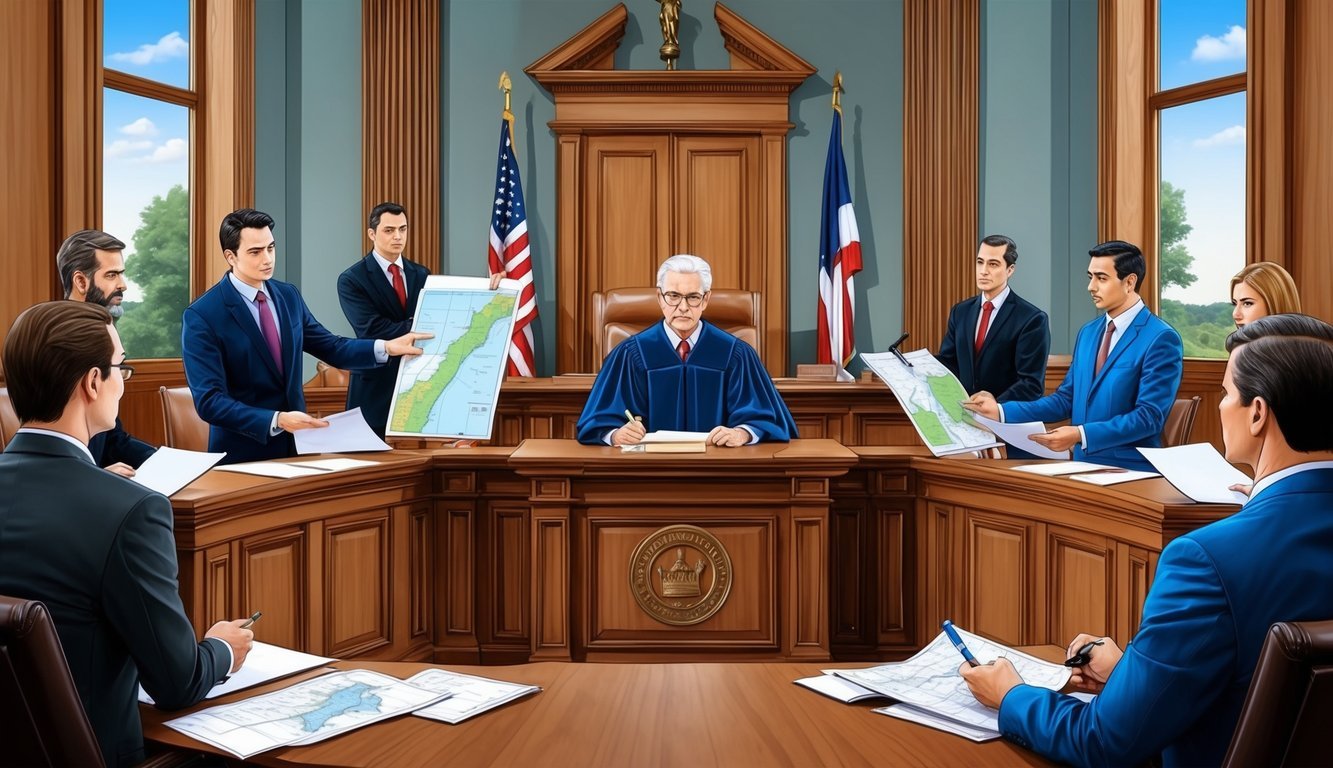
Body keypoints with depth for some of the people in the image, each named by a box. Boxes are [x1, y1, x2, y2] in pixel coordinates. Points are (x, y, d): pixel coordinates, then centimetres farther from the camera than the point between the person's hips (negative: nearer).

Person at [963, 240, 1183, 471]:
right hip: (1084, 465, 6)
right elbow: (1066, 400, 13)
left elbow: (1149, 417, -14)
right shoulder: (1087, 333, 13)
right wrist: (1002, 411, 2)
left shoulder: (1161, 339, -8)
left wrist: (1081, 435, -23)